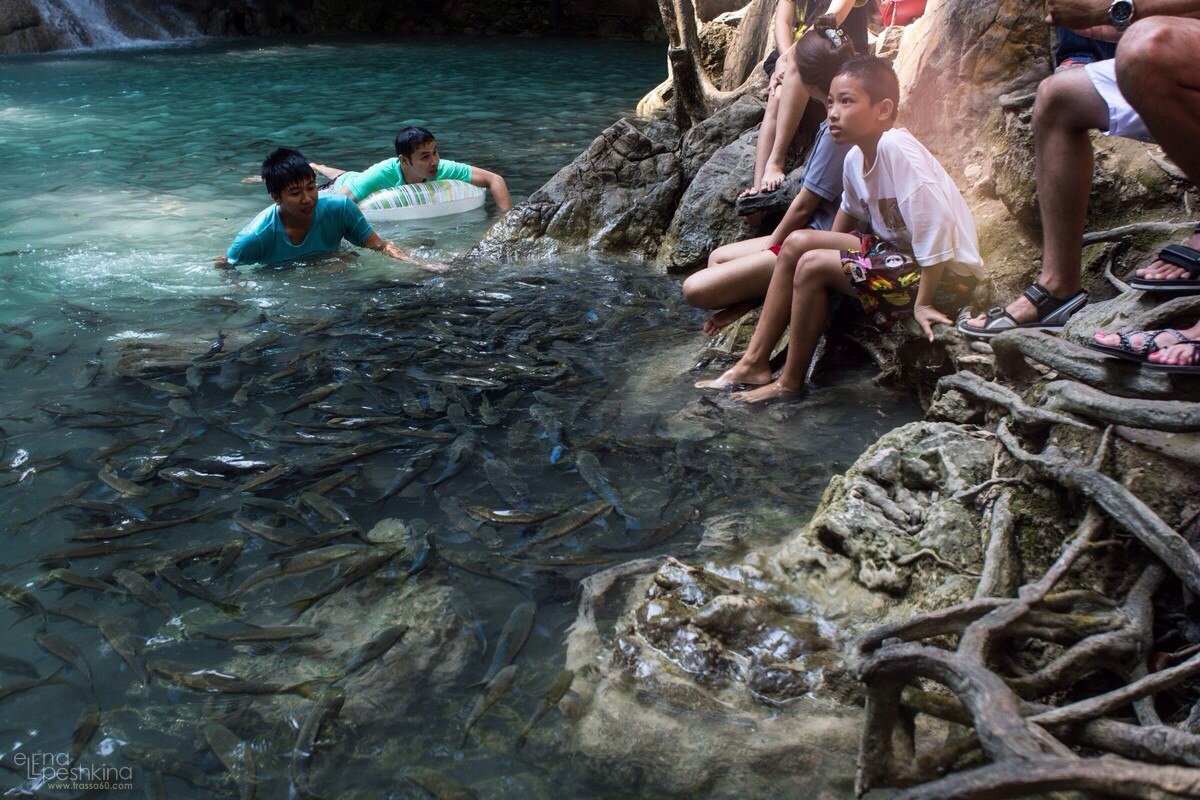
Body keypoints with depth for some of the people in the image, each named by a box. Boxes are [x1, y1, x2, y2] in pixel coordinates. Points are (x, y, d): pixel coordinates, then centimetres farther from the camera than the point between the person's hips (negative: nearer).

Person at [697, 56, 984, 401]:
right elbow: (849, 214, 19)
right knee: (798, 242, 3)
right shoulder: (855, 159, 2)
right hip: (900, 250, 9)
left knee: (812, 266, -17)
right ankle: (754, 363, 6)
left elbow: (936, 223, -29)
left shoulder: (895, 146, -25)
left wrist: (922, 303, -24)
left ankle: (790, 383, -2)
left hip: (947, 272, -9)